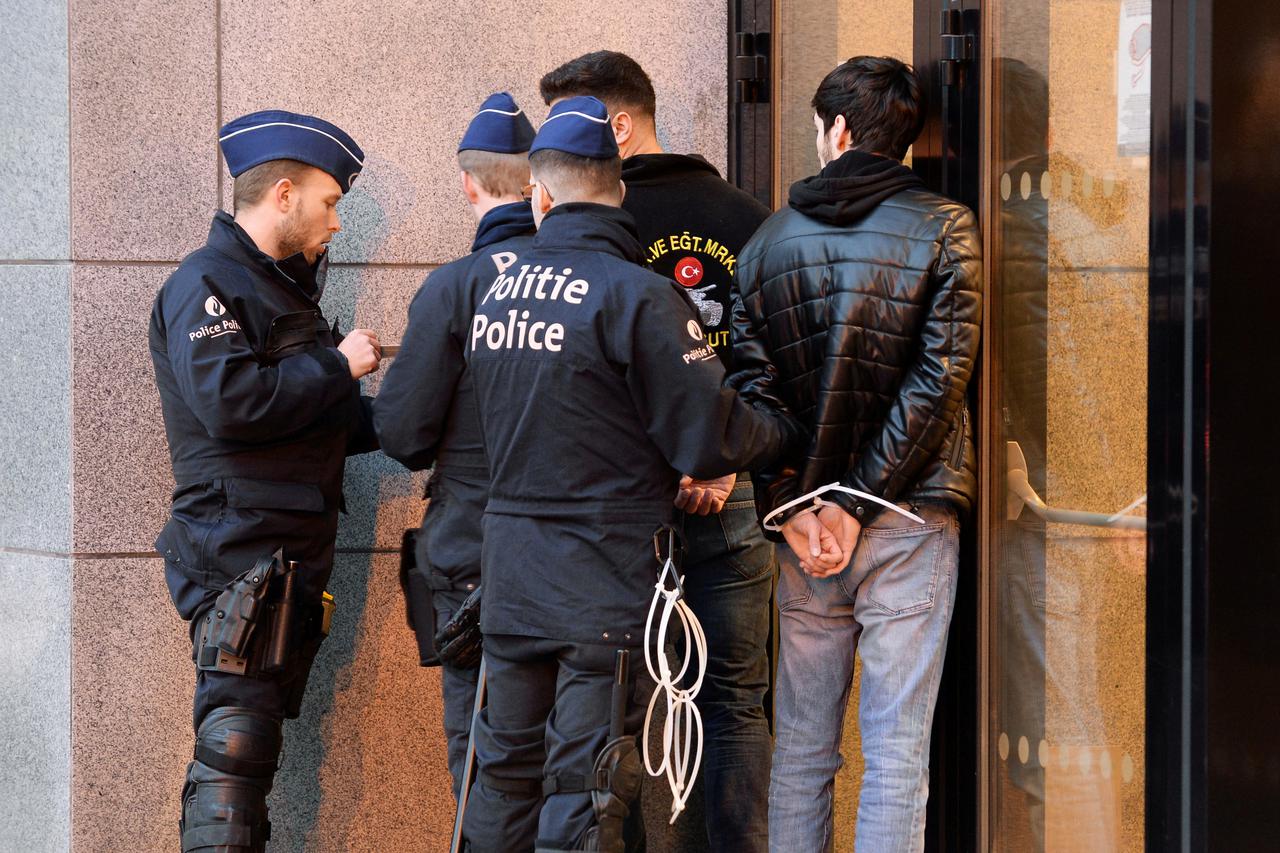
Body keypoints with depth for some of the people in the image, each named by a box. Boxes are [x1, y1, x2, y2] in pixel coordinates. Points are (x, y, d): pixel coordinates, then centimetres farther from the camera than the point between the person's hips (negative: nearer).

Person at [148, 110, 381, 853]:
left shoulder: (283, 289, 22)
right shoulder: (206, 286, -9)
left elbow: (328, 425, 28)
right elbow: (230, 401, -25)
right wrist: (337, 365, -14)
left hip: (295, 560, 10)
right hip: (240, 559, -10)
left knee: (254, 746, 10)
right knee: (235, 749, -13)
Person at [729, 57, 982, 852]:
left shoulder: (771, 240, 7)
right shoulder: (943, 230, -2)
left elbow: (750, 388, 1)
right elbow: (935, 382, -11)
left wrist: (793, 509, -4)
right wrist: (857, 505, -10)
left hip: (804, 525, 3)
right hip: (910, 518, -3)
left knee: (802, 750, 10)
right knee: (897, 752, -3)